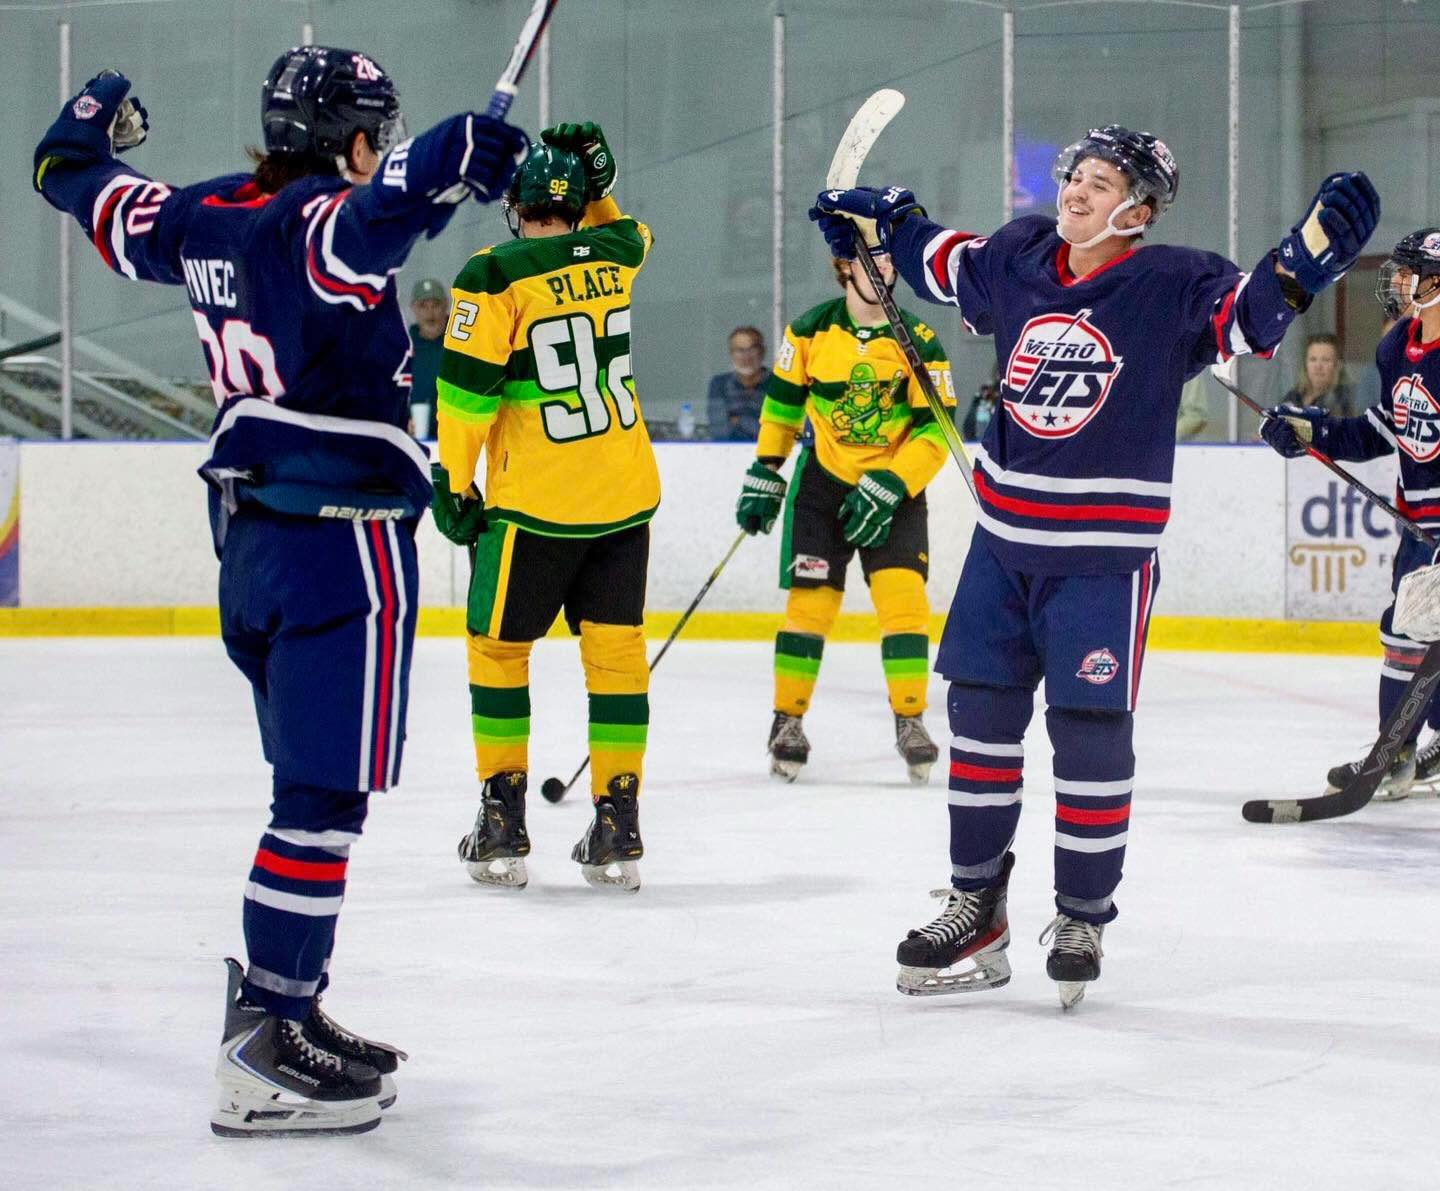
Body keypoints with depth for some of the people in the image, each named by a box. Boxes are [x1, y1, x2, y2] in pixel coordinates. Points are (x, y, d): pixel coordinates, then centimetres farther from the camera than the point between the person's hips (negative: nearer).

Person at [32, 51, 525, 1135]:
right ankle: (265, 1053, -12)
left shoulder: (204, 218, 10)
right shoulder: (313, 218, -13)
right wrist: (452, 163, -45)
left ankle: (290, 1010, 23)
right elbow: (366, 222, -38)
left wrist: (94, 120, 46)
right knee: (327, 796, -9)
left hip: (252, 531, 9)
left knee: (314, 786, 18)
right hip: (342, 537, -9)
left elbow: (90, 191, 28)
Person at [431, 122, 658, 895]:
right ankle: (617, 831, 9)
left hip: (534, 502, -4)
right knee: (615, 650, 8)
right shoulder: (614, 255, 3)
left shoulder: (493, 279, -12)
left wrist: (453, 480, -2)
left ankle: (503, 826, 9)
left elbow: (466, 390, -12)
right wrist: (595, 185, 16)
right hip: (623, 496, 5)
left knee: (498, 648, 10)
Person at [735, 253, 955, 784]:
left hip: (895, 487, -1)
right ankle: (788, 721, 9)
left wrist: (888, 489, -20)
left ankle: (910, 721, -2)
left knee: (902, 598, -12)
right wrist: (764, 476, 6)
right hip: (823, 481, 1)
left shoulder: (920, 342, -9)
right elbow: (781, 402, 8)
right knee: (810, 600, -3)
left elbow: (933, 432, -12)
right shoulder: (812, 329, -4)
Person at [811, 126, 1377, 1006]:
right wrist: (879, 220, 28)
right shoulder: (1018, 261, 4)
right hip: (1005, 538, 5)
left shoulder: (1169, 287, -10)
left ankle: (1083, 918, 14)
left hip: (1105, 553, -5)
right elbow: (944, 261, 23)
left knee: (1091, 731, -3)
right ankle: (976, 911, 21)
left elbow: (1250, 312, -20)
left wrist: (1313, 250, -35)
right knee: (981, 716, 9)